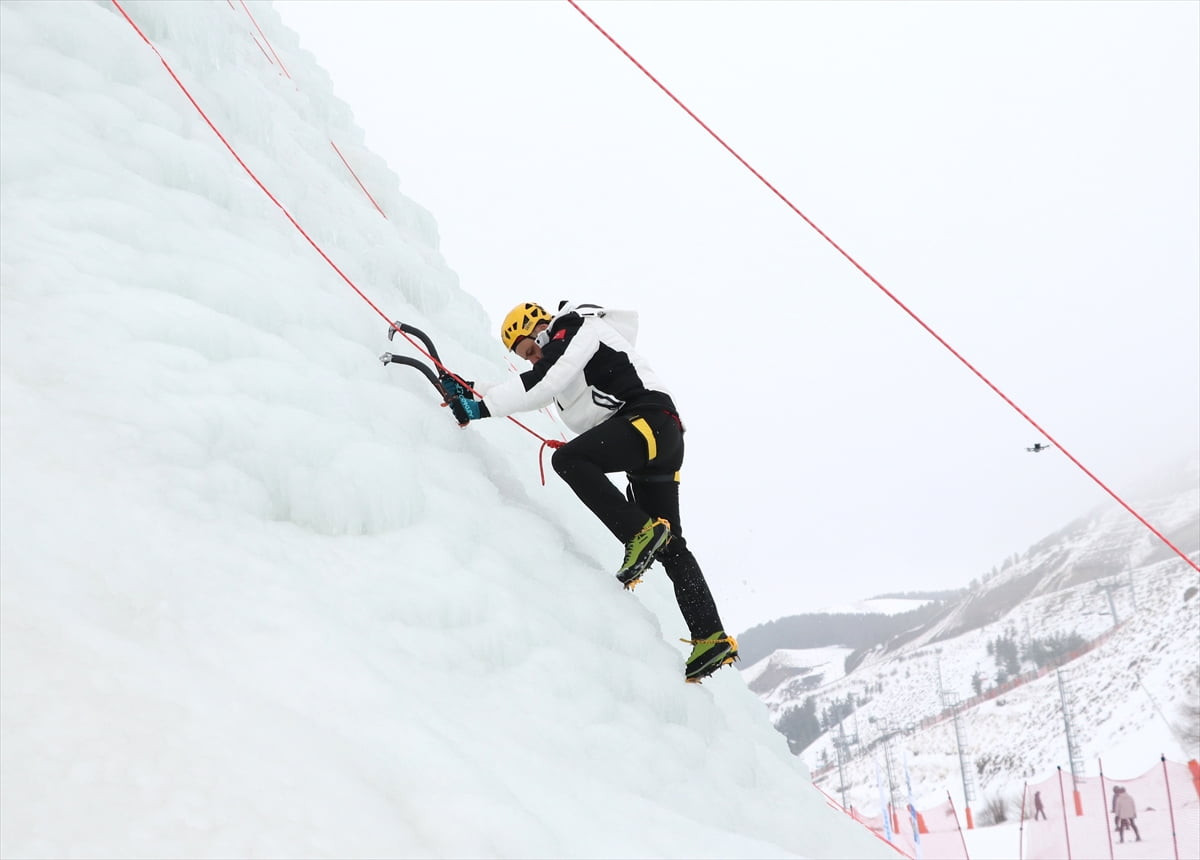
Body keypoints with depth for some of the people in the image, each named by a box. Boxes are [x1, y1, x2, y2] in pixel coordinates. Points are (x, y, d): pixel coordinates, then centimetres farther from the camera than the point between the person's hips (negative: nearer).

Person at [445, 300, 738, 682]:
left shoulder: (575, 330, -1)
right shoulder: (564, 351, 28)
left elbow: (541, 383, -14)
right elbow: (530, 388, 30)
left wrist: (483, 406, -15)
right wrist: (470, 391, 21)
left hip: (649, 419, -11)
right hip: (663, 438, 11)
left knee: (568, 460, -24)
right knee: (669, 546, 7)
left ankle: (642, 532, -26)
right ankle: (711, 639, 4)